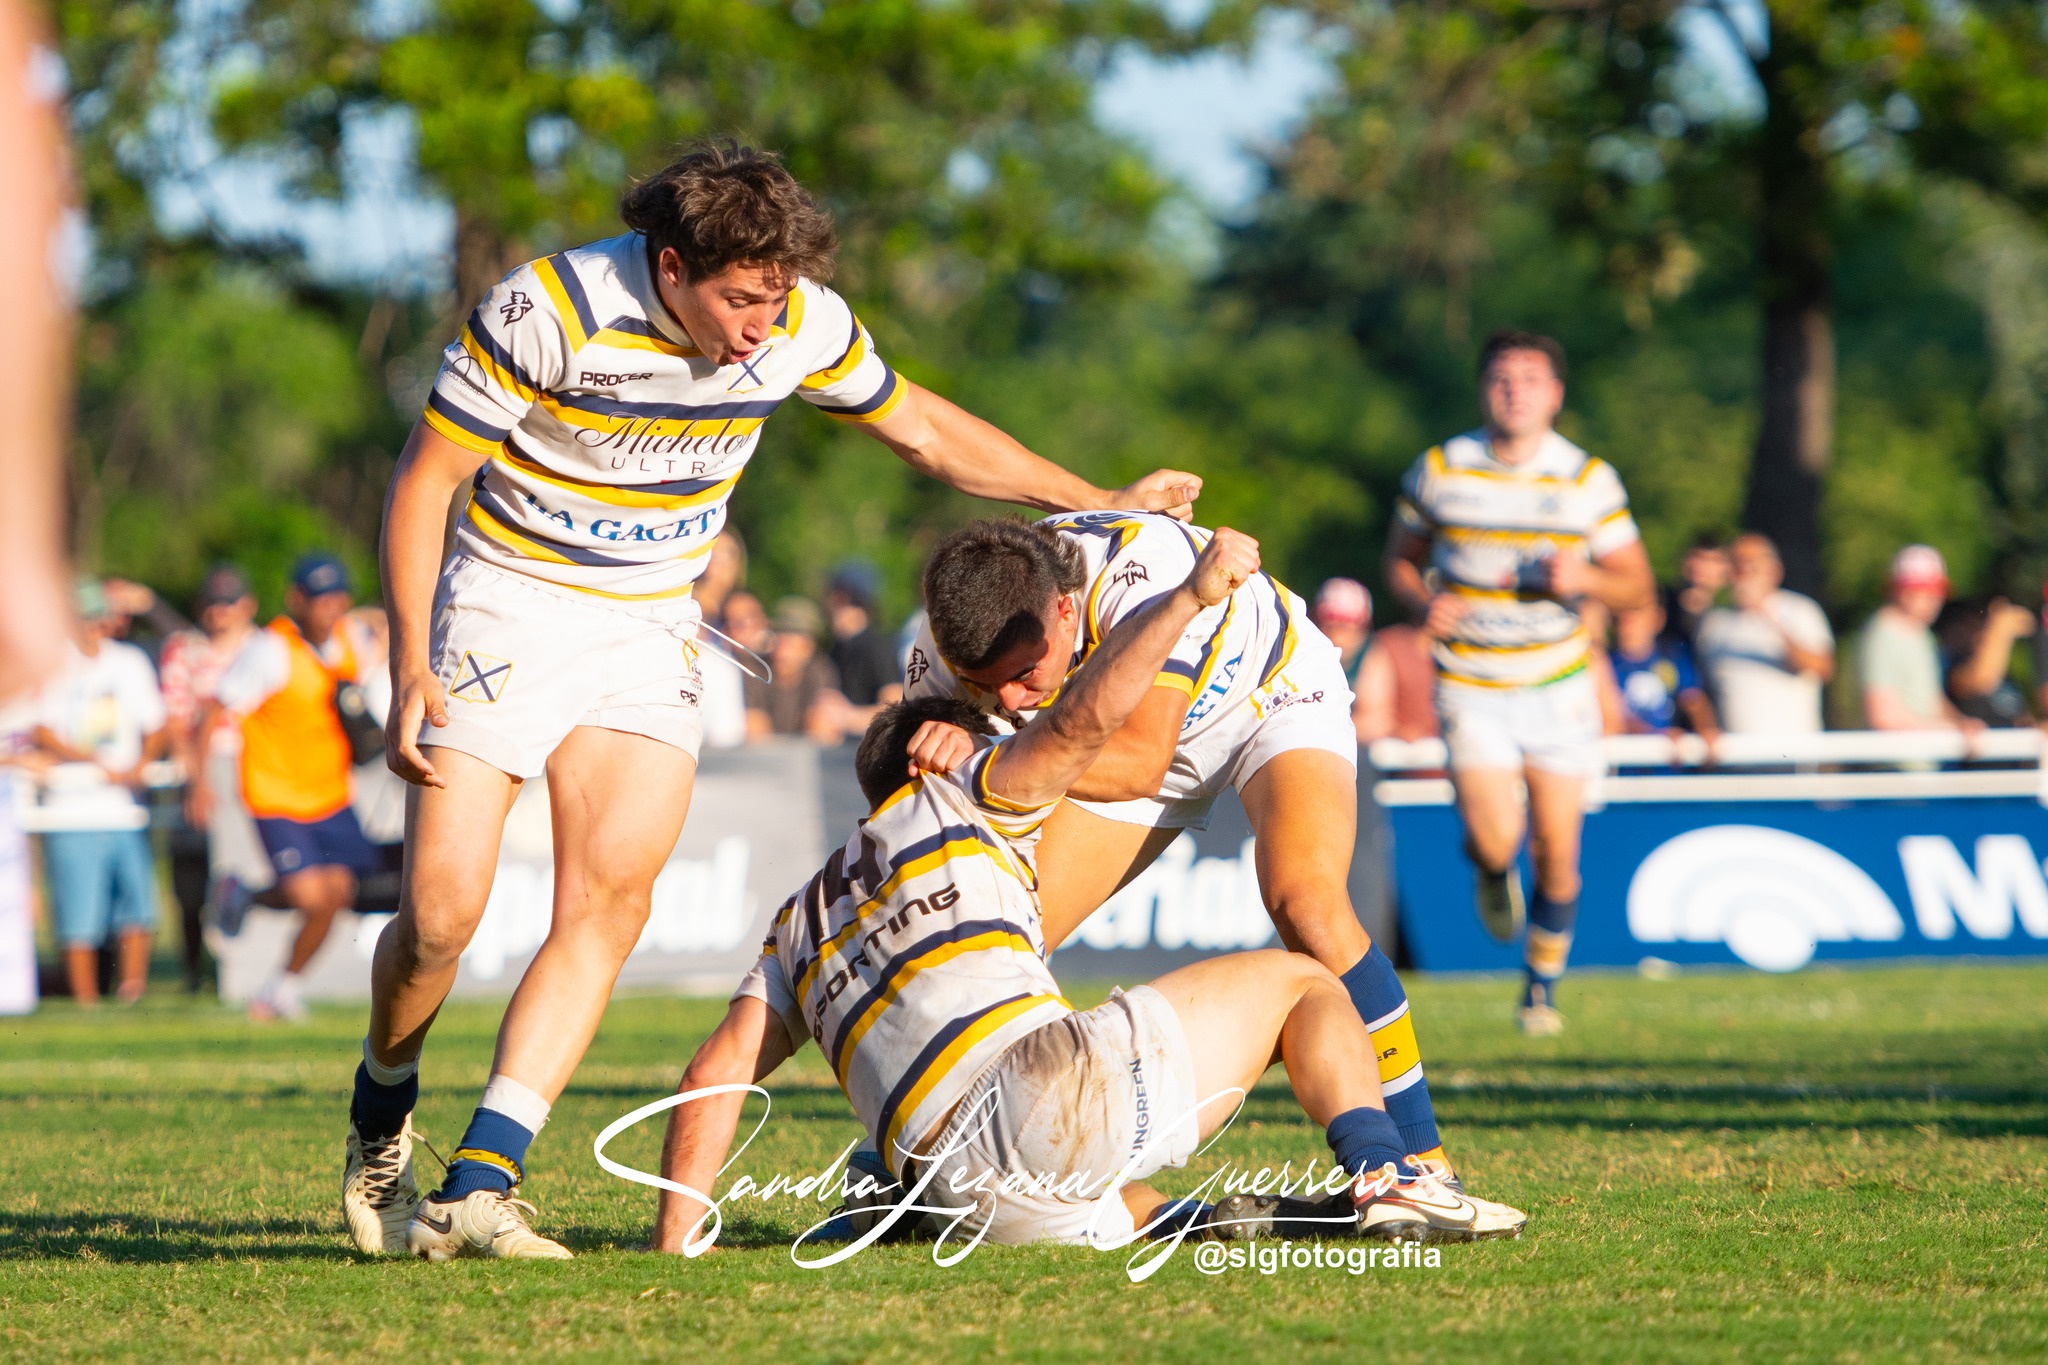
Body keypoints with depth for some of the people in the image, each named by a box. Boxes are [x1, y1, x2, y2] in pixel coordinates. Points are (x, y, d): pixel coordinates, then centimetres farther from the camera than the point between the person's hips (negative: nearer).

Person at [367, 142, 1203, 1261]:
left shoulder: (805, 324, -7)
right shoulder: (549, 309, -21)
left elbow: (923, 429, 12)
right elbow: (424, 479, -13)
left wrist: (1098, 502, 16)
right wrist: (410, 668, -20)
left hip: (650, 632, 4)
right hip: (505, 609, -4)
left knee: (611, 898, -17)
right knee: (441, 913, -12)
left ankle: (474, 1190, -20)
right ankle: (381, 1118, 19)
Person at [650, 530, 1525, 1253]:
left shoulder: (804, 918, 29)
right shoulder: (948, 801, 18)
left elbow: (718, 1071, 17)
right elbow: (1083, 720, 1)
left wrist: (674, 1236, 17)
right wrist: (1190, 596, 1)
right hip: (1054, 1084, -4)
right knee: (1296, 981, 14)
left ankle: (1183, 1219, 6)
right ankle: (1387, 1181, -6)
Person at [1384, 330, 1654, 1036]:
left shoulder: (1589, 480, -2)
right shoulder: (1439, 470, -3)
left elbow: (1636, 585, 2)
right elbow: (1401, 559, 10)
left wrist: (1582, 579, -20)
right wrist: (1424, 603, -12)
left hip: (1559, 685, 1)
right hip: (1470, 683, -1)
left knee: (1555, 853, 1)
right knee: (1494, 839, -18)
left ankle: (1541, 988, 23)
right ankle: (1493, 871, 21)